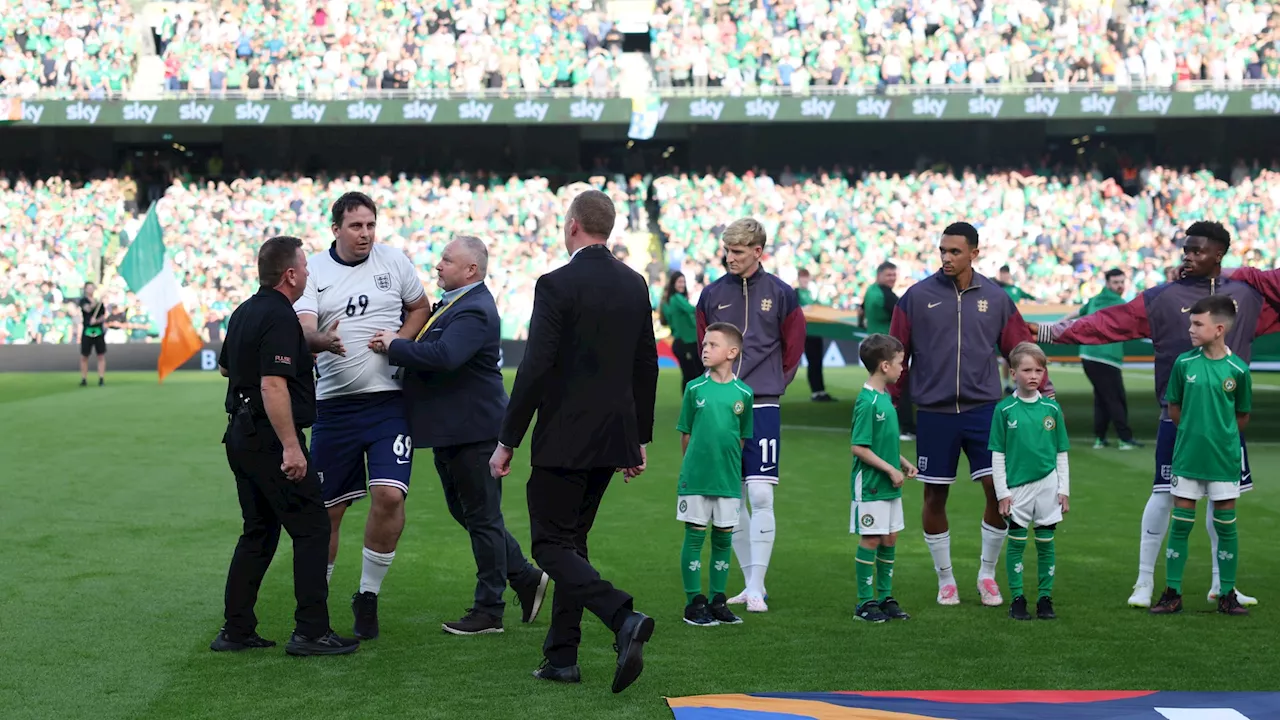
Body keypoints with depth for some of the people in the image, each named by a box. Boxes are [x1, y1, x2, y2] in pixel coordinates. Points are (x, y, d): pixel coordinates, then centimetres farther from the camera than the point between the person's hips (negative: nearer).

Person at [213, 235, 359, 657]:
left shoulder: (244, 313, 13)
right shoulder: (280, 318, -17)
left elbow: (225, 368, 28)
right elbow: (273, 387, -26)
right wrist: (291, 447, -27)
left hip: (240, 436, 10)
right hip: (271, 439, -10)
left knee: (259, 532, 15)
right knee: (312, 528, -3)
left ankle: (236, 630, 15)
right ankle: (311, 632, -4)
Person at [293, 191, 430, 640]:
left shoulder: (393, 261, 5)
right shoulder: (314, 270, 1)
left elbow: (420, 307, 18)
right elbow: (303, 329, -12)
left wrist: (399, 341, -2)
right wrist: (323, 341, -36)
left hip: (389, 400, 0)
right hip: (335, 404, 0)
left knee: (389, 495, -15)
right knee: (327, 509, 5)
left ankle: (368, 597, 3)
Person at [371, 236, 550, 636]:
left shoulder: (474, 311, -20)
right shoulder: (452, 303, 13)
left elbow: (443, 356, -33)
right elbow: (427, 348, 17)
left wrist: (394, 346, -23)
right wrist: (395, 344, 0)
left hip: (473, 428, -11)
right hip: (451, 428, 11)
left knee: (481, 517, 0)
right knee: (464, 511, 17)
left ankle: (488, 611, 8)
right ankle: (525, 578, 27)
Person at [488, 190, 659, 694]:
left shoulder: (556, 285, -13)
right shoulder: (635, 284, 8)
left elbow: (535, 368, -17)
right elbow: (646, 366, 13)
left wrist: (507, 442, -10)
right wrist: (641, 437, 21)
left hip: (564, 439, -7)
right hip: (613, 438, 7)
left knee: (552, 545, -1)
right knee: (571, 541, 16)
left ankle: (624, 618, -22)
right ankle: (562, 657, 18)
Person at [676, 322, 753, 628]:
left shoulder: (743, 393, 0)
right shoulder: (695, 388, -1)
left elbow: (744, 438, 8)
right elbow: (685, 434, 6)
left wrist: (730, 465, 5)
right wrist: (693, 464, 4)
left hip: (729, 479, 1)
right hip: (695, 477, -1)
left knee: (723, 538, 8)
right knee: (694, 536, 2)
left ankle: (718, 601, 19)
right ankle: (694, 603, 10)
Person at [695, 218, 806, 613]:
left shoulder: (780, 293, 0)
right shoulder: (712, 294, 6)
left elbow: (793, 348, 8)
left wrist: (770, 384, 7)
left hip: (762, 407, -3)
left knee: (760, 495, -8)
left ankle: (756, 589, -4)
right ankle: (750, 583, 18)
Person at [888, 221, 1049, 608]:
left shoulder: (995, 298, 5)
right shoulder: (917, 297, 0)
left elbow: (1020, 347, 8)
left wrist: (1043, 387, -1)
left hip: (983, 409, 1)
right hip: (934, 412, -1)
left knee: (1000, 490, -5)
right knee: (935, 496, 5)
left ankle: (987, 573, 14)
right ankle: (945, 579, 21)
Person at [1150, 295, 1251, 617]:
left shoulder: (1238, 369, -7)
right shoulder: (1184, 363, -4)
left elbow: (1243, 415, 5)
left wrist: (1223, 439, 8)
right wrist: (1194, 433, 8)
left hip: (1224, 461, -1)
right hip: (1187, 457, 1)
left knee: (1226, 526, 6)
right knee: (1180, 525, 5)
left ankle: (1227, 595, 16)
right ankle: (1173, 594, 11)